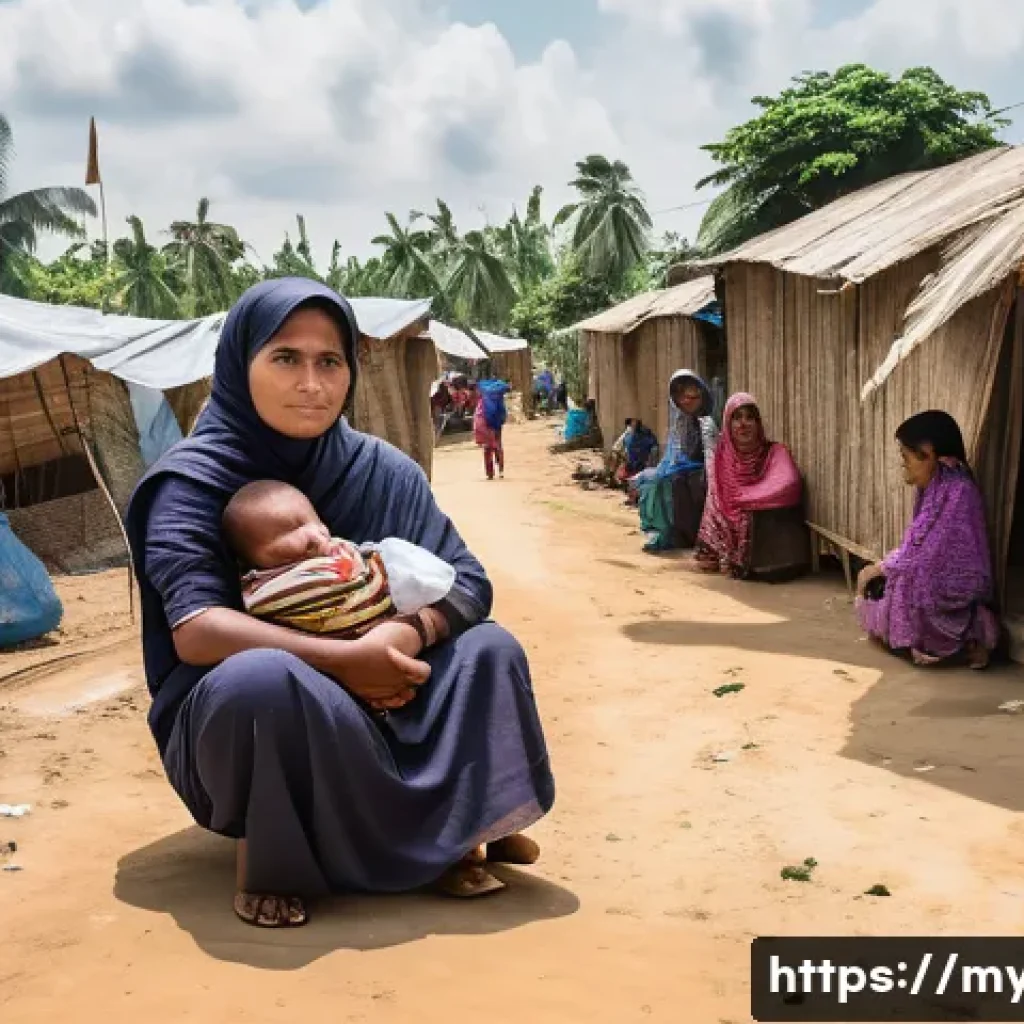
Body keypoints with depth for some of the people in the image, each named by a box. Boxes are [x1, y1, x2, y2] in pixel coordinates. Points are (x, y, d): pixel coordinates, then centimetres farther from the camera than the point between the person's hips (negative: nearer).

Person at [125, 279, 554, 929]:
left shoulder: (383, 470, -2)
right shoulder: (193, 481, -14)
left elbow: (466, 582, -5)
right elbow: (194, 630, -26)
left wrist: (408, 634, -27)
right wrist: (340, 660, -34)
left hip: (375, 707, 5)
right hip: (232, 721, -4)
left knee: (489, 649, -13)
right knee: (264, 676, -37)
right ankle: (268, 856, -13)